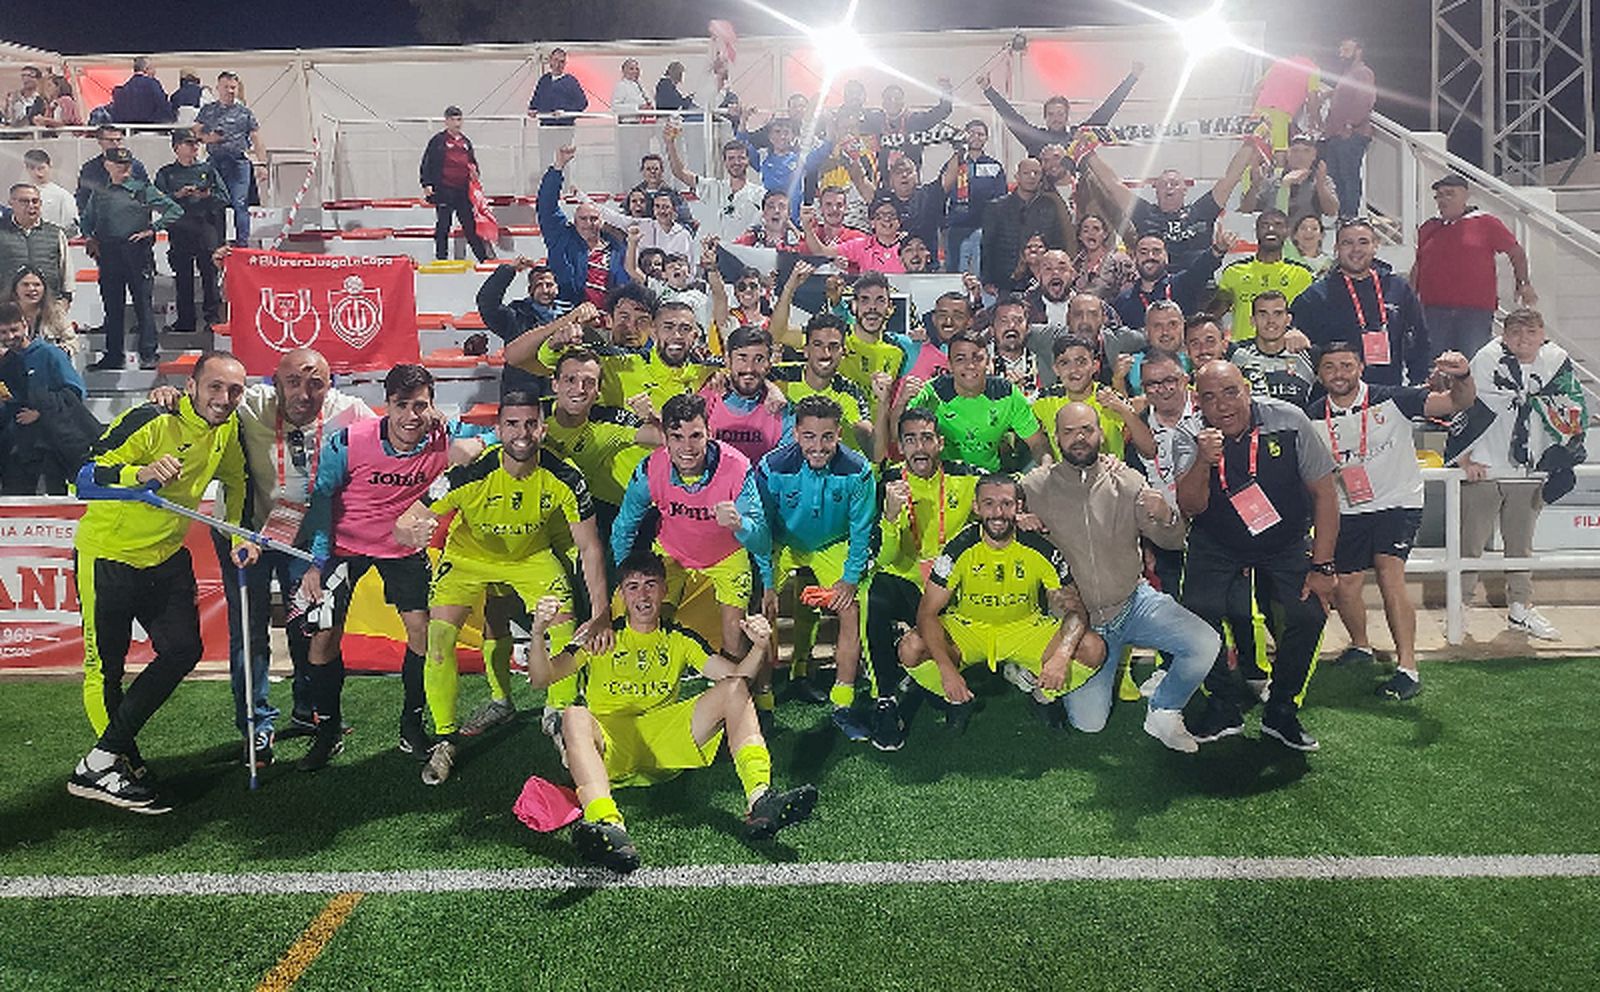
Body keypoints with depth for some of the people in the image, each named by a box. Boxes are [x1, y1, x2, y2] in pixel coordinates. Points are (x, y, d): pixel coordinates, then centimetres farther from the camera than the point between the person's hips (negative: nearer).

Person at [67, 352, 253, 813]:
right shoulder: (151, 422, -22)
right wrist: (140, 472, -41)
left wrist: (239, 536, 0)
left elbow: (235, 482, 13)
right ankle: (127, 765, 19)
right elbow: (84, 474, -24)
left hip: (166, 556, 6)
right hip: (107, 554, -6)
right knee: (105, 666, 2)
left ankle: (99, 762, 6)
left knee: (183, 649, -3)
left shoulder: (228, 429, -2)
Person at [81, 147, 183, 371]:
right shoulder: (99, 194, 14)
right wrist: (91, 239, 11)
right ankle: (113, 355, 15)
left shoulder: (143, 190, 3)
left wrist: (152, 229, -5)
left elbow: (175, 210, 0)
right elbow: (86, 220, 28)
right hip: (108, 256, 4)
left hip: (137, 254, -4)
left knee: (143, 304, -4)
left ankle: (148, 355, -1)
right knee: (112, 307, 8)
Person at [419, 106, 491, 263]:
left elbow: (472, 162, 26)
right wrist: (427, 184, -10)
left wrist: (474, 172, 3)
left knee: (470, 224, 8)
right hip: (444, 190, -4)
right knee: (443, 225, 0)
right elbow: (427, 163, -1)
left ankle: (484, 256, 12)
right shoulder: (438, 141, 0)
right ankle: (441, 257, 6)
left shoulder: (466, 142, 15)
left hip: (463, 190, 4)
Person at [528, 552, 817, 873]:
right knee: (575, 717, -34)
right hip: (610, 742, -2)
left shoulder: (680, 640, 17)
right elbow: (541, 678, 0)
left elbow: (738, 675, 5)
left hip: (667, 744, 2)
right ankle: (608, 824, -60)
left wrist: (759, 647, -15)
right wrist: (538, 634, -20)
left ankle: (760, 801, -36)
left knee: (735, 689, -15)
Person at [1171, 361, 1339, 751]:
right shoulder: (1190, 437, -15)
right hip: (1217, 543, 0)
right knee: (1197, 613, -19)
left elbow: (1324, 494, -10)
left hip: (1286, 541, 0)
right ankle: (1225, 708, 4)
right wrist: (1203, 461, -44)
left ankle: (1280, 712, 5)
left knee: (1309, 614, -19)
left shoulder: (1288, 422, -17)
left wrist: (1322, 567, -13)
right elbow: (1191, 508, -25)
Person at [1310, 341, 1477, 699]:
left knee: (1389, 574, -21)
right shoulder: (1314, 418, -3)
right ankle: (1361, 646, 36)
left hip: (1398, 502, -4)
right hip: (1348, 511, 4)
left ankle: (1408, 667, -18)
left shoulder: (1391, 401, -13)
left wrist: (1462, 376, -39)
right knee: (1343, 586, 7)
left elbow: (1459, 402, -18)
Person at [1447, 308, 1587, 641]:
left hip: (1527, 473, 4)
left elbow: (1574, 412, 9)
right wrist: (1462, 457, -11)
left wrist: (1564, 458, 5)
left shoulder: (1557, 362, 1)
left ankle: (1520, 609, 26)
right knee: (1470, 542, 2)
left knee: (1521, 545, 14)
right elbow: (1466, 407, -10)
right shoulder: (1488, 359, -11)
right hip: (1482, 470, -4)